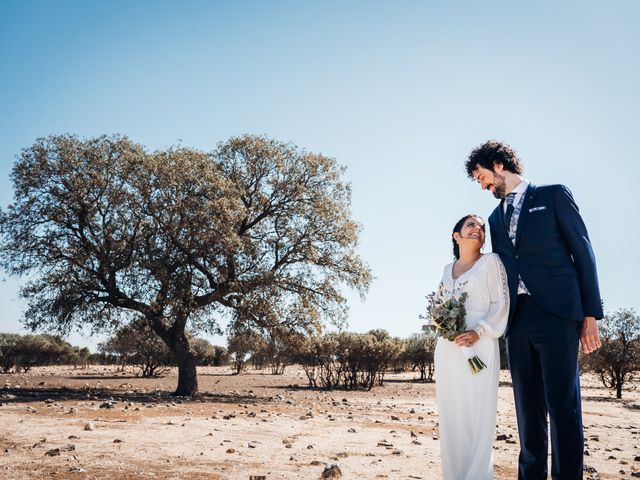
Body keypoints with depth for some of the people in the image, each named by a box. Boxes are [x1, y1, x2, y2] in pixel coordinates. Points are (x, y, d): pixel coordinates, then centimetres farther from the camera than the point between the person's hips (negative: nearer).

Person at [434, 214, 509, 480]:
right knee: (451, 416, 6)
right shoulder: (447, 270, 18)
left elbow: (501, 304, -4)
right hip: (448, 348, 5)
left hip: (479, 346, -5)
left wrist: (478, 333, -17)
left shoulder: (490, 261, 3)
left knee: (478, 415, -6)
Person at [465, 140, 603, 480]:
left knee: (562, 403, -4)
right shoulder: (496, 217, 21)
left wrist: (590, 314, -5)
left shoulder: (554, 195, 5)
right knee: (528, 406, 8)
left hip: (556, 312, -5)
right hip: (517, 318, 5)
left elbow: (582, 252, 1)